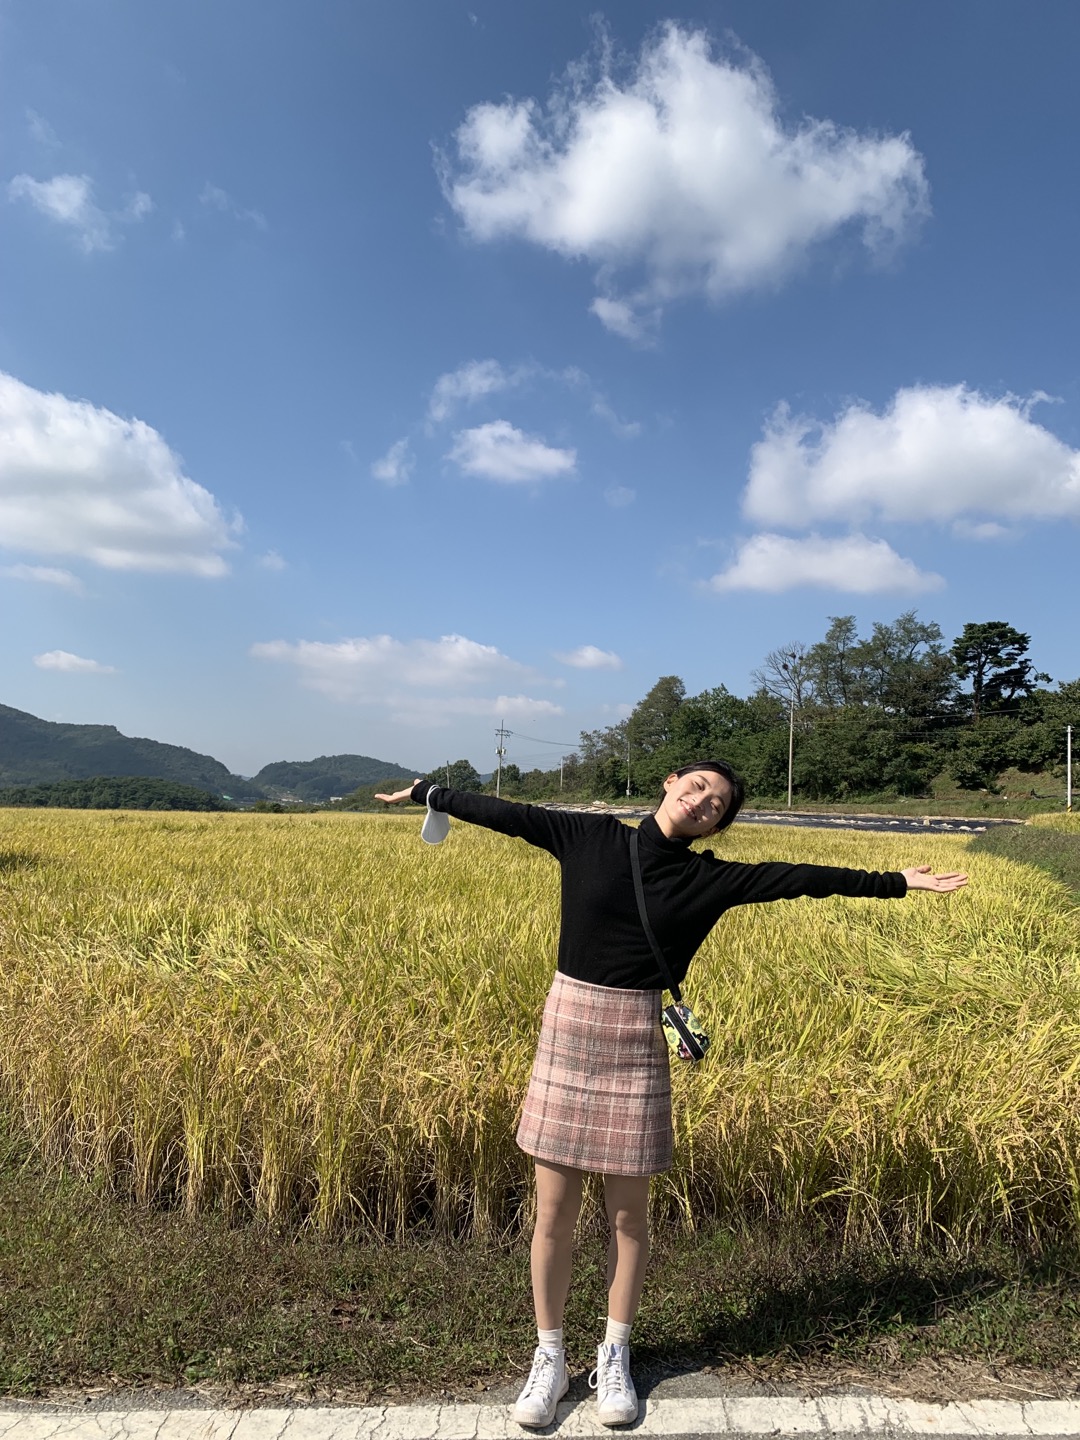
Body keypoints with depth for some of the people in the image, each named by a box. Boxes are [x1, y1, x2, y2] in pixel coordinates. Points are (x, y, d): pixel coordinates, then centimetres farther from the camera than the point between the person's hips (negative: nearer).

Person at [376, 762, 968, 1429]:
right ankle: (549, 1359, 28)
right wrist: (431, 792, 10)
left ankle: (615, 1358, 33)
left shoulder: (708, 878, -1)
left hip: (636, 1041, 0)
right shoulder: (590, 836, -2)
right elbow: (512, 814, 4)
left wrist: (897, 882, -3)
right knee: (554, 1212, 8)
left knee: (629, 1212, 11)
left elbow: (798, 878, -3)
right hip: (568, 1026, 0)